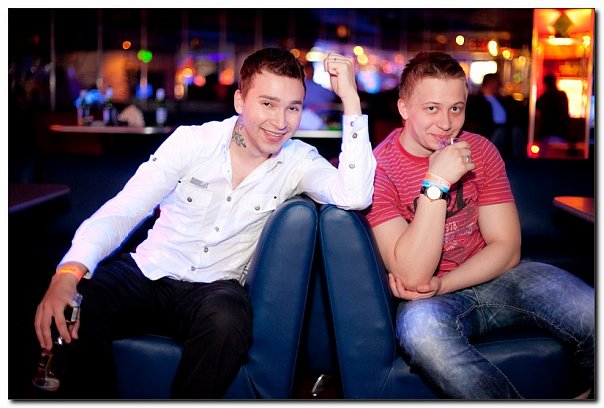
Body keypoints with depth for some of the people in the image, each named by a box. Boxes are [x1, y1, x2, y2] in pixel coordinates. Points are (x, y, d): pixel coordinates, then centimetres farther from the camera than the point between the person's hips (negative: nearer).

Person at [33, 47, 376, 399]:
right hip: (148, 273, 0)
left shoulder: (299, 161, -3)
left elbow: (355, 196, -23)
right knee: (68, 309, -28)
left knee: (228, 317, -36)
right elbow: (121, 211, -12)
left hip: (214, 287, 0)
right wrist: (69, 272, -30)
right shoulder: (192, 142, -5)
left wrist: (351, 99, -23)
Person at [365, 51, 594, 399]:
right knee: (419, 325, -39)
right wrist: (436, 182, -28)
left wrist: (441, 283, -16)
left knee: (593, 314, -22)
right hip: (430, 297, -3)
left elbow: (506, 248, -1)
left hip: (491, 276, 4)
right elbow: (413, 276, -22)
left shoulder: (479, 150, 0)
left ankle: (588, 395, 10)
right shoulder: (378, 170, -13)